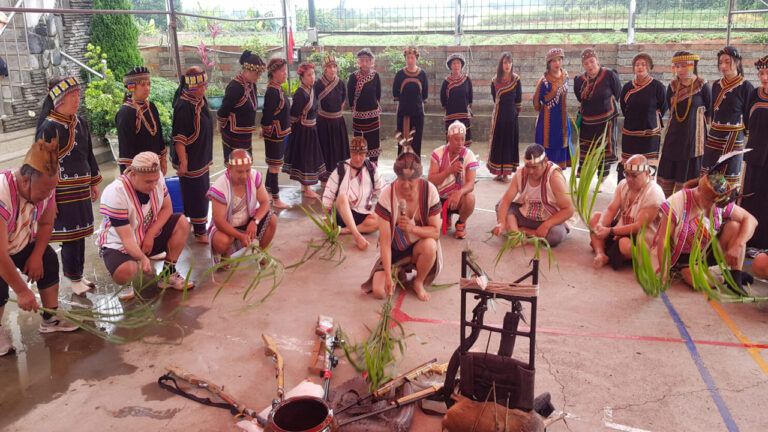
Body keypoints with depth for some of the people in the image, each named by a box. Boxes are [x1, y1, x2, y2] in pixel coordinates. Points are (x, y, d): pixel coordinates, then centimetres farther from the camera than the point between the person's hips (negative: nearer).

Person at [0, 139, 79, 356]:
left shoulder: (45, 187, -21)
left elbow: (46, 223, -3)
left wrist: (36, 256, -13)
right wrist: (22, 291, -36)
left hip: (20, 242, 6)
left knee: (49, 261, -7)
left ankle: (51, 319, 8)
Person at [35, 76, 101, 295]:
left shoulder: (81, 122, 7)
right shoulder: (48, 127, -15)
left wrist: (94, 182, 18)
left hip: (81, 188, 7)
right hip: (63, 192, -7)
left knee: (80, 233, 14)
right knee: (69, 236, 1)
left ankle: (78, 274, 27)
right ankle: (74, 279, 15)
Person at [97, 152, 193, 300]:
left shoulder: (156, 177, -15)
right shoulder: (115, 194, -31)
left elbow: (167, 208, -4)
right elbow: (126, 237, -31)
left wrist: (150, 235, -17)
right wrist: (142, 259, -46)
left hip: (149, 237, 6)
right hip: (119, 245, -6)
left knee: (182, 224, -13)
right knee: (126, 272, -37)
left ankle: (168, 274, 1)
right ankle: (125, 284, 4)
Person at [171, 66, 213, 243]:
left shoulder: (201, 100, 5)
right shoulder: (184, 106, -22)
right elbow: (178, 137, -22)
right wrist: (183, 162, -22)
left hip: (201, 158, 9)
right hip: (190, 160, -9)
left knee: (203, 193, 19)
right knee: (196, 195, 0)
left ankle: (200, 225, 36)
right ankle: (200, 232, 12)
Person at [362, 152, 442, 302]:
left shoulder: (429, 191, -20)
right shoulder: (387, 195, -22)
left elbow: (436, 231, -16)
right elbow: (385, 240, -21)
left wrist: (413, 228, -35)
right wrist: (388, 276, -26)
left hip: (418, 246, 0)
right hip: (394, 250, 0)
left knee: (430, 246, -35)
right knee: (379, 291, -17)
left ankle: (418, 282, -3)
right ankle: (398, 272, 18)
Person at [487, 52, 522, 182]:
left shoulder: (516, 79, -2)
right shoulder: (495, 81, 1)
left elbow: (518, 99, 2)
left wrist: (516, 112, 3)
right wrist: (500, 108, 13)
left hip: (511, 115, -1)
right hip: (498, 115, 1)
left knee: (510, 142, 2)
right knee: (497, 142, 2)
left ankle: (506, 173, 6)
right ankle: (498, 172, 10)